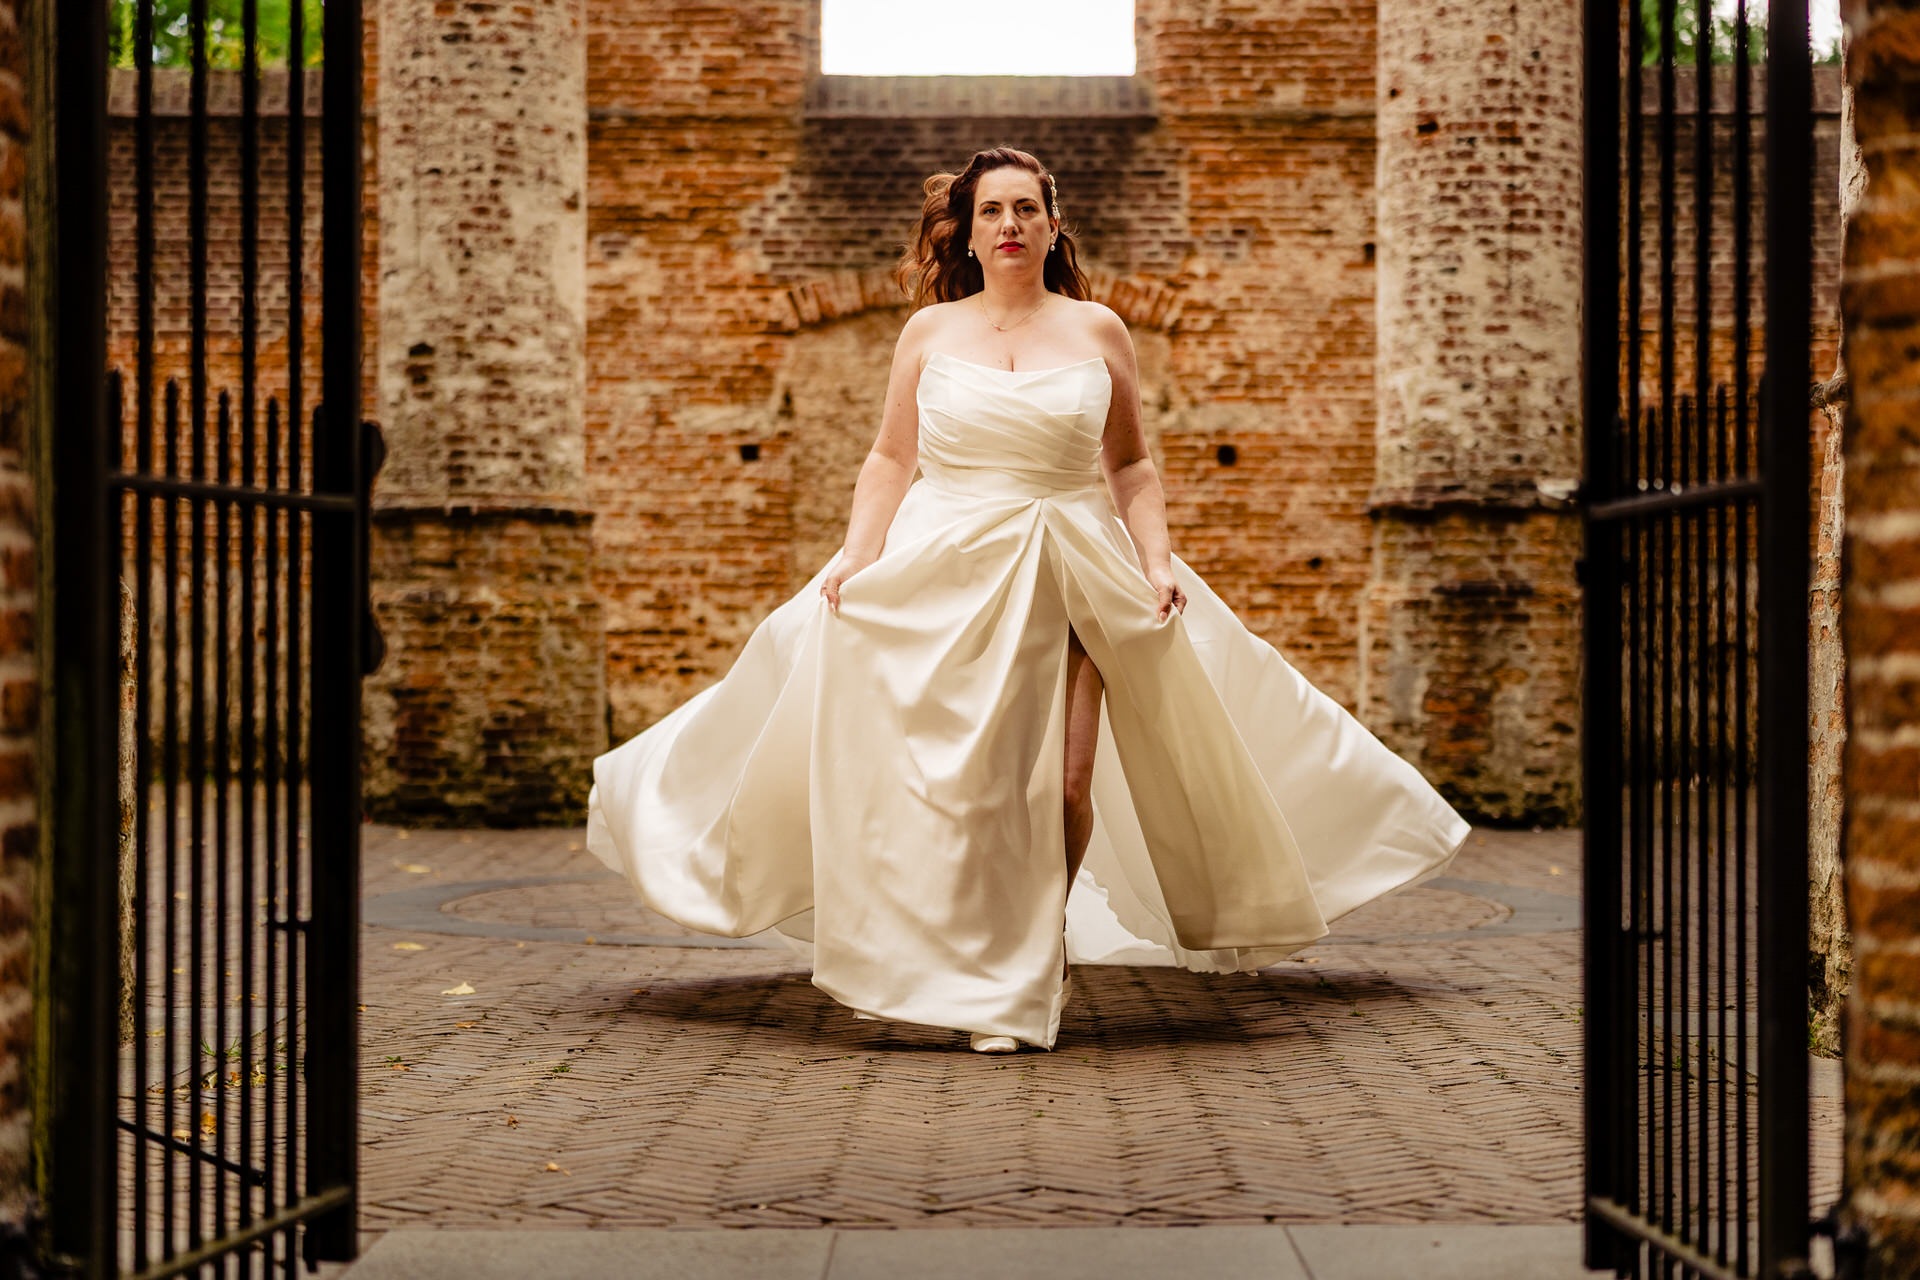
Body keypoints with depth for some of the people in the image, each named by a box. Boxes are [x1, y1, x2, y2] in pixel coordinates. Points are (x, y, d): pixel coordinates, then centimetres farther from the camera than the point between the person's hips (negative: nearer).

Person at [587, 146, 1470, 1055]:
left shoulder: (1098, 332, 8)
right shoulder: (929, 332, 8)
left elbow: (1130, 466, 11)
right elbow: (890, 461, 10)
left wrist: (1158, 560, -1)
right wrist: (857, 555, -3)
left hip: (1073, 580, 0)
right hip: (942, 575, 0)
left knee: (1066, 784, -6)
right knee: (954, 783, -5)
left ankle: (1047, 943, 20)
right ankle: (978, 982, 9)